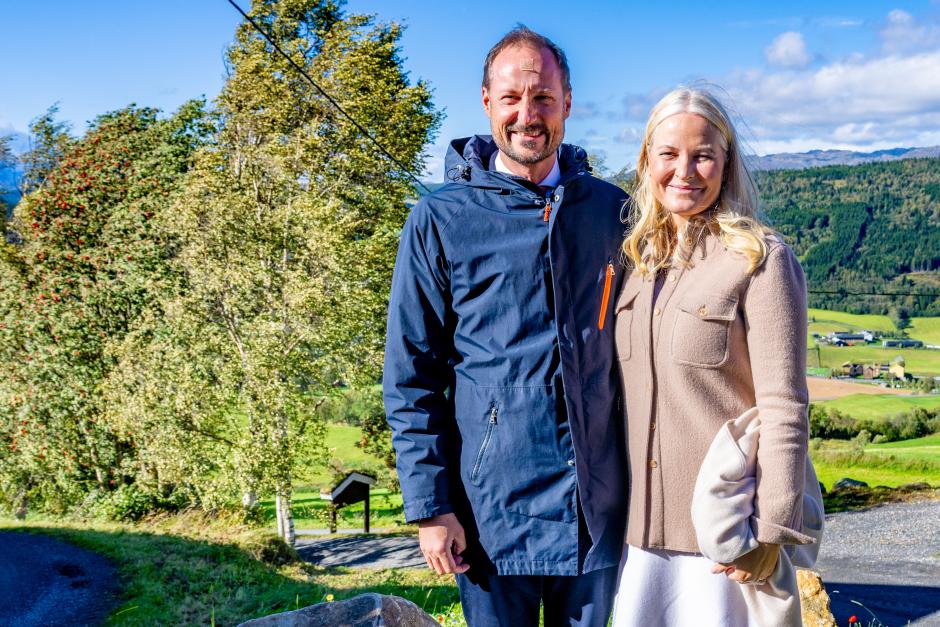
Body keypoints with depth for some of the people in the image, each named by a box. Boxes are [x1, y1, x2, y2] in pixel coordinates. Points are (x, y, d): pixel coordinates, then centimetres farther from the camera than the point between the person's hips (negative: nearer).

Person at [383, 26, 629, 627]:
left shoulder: (611, 210, 3)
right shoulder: (440, 219, -5)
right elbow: (410, 377, -4)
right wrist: (428, 504, -8)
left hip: (597, 503, 3)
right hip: (491, 505, -2)